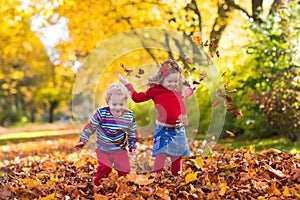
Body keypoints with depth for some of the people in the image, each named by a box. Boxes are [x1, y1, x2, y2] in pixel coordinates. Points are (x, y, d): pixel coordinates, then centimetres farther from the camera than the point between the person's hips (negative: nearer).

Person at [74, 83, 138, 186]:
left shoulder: (129, 116, -7)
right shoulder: (101, 113, -16)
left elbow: (133, 133, 7)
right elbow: (90, 127, -7)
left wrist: (132, 146, 1)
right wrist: (83, 140, -10)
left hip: (120, 151, 2)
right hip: (103, 150, -2)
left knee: (125, 171, -1)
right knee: (104, 169, -15)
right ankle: (98, 183, 14)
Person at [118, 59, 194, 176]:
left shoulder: (181, 91, 8)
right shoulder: (156, 90, -4)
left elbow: (190, 91, 33)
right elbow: (138, 97, 3)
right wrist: (126, 83, 4)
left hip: (178, 129, 5)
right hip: (163, 129, -4)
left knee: (178, 155, 11)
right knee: (161, 154, -12)